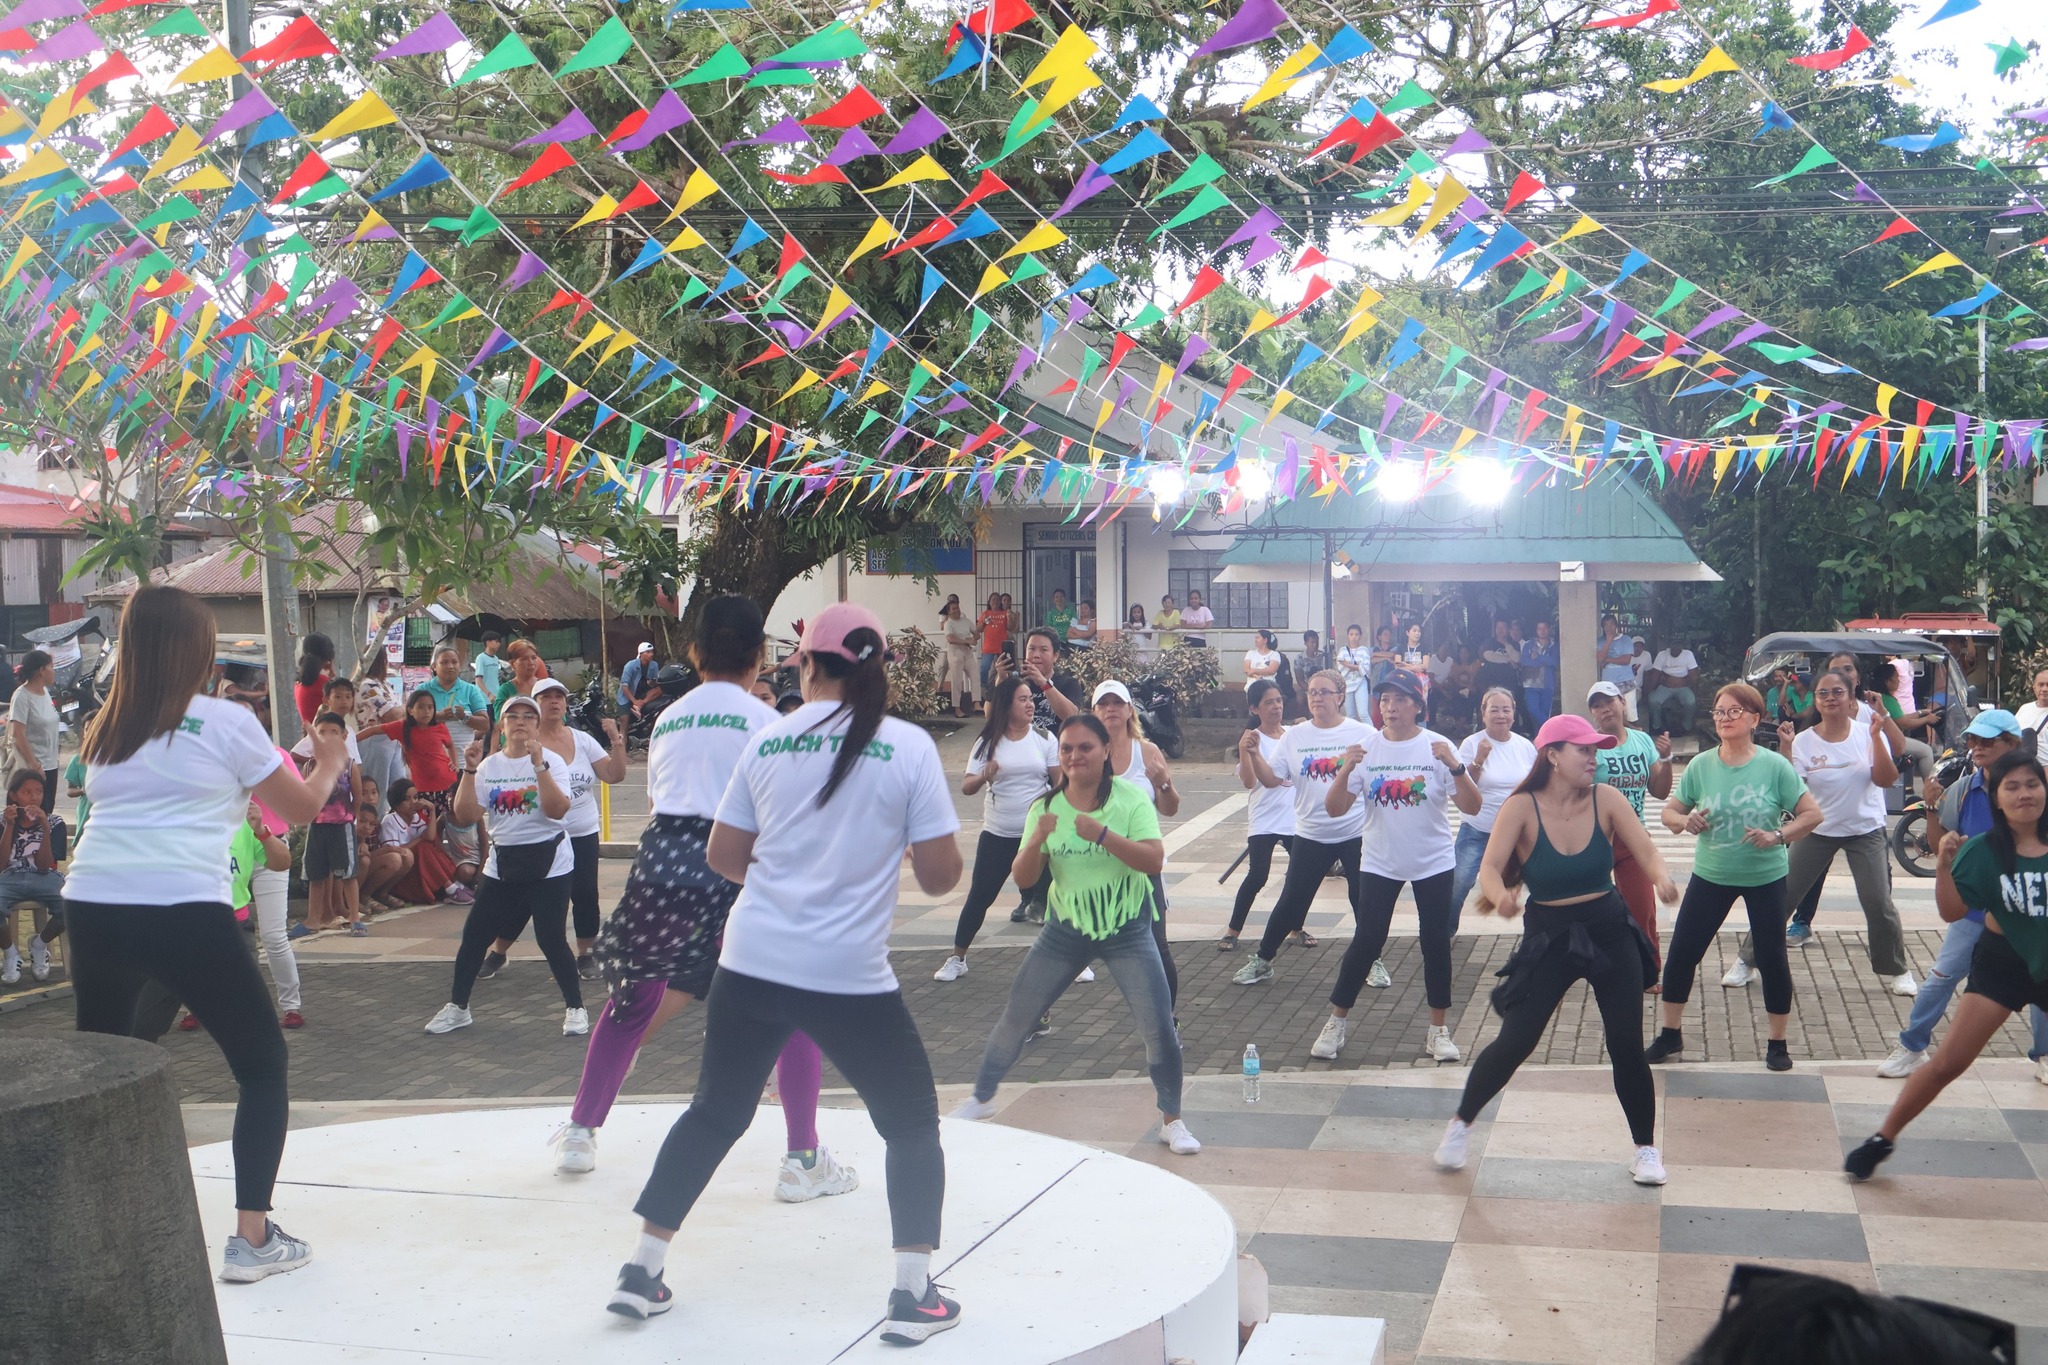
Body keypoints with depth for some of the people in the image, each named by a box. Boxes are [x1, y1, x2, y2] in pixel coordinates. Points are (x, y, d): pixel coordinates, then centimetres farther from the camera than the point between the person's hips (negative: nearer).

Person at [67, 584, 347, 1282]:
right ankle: (252, 1236, 3)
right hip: (184, 914, -5)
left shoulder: (105, 730, 15)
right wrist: (330, 763, 31)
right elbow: (302, 806, 11)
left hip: (92, 908, 5)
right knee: (262, 1062, 9)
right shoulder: (225, 722, 1)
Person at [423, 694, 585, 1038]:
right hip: (502, 861, 4)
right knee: (474, 934, 4)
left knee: (551, 938, -10)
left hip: (548, 860, -4)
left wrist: (538, 765, -26)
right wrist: (469, 771, -13)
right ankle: (457, 1007, 21)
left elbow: (558, 810, -21)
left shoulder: (550, 761, -6)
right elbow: (466, 815, -4)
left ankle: (575, 1008, 6)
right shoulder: (490, 766, 5)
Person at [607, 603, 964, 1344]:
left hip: (750, 966, 3)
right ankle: (913, 1293, 9)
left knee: (713, 1113, 21)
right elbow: (941, 877, -7)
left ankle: (641, 1271, 25)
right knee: (912, 1123, 15)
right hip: (851, 978, -3)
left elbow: (723, 857, 8)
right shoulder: (909, 746, -7)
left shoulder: (767, 741, 2)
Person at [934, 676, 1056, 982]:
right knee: (980, 896, 3)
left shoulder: (1044, 738, -2)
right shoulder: (988, 742, -3)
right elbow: (967, 787, -7)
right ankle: (957, 959, 16)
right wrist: (984, 776, -26)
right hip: (997, 835, 0)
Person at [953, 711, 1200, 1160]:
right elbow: (1024, 877, -3)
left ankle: (1172, 1120, 11)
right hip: (1065, 930, 3)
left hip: (1127, 931, -3)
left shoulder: (1131, 798, -11)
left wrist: (1103, 834, -34)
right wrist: (1036, 841, -23)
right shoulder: (1046, 807, -2)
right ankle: (981, 1098, 31)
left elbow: (1154, 860, -21)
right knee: (1015, 1017, 10)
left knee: (1159, 1026, -8)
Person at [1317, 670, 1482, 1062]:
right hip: (1379, 864, 1)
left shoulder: (1437, 746, -8)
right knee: (1366, 941, 0)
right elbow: (1335, 809, -8)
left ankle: (1439, 1030, 17)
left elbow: (1472, 807, -14)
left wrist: (1454, 765, -29)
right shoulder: (1367, 749, -4)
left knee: (1436, 942, 4)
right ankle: (1337, 1022, 15)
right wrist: (1346, 770, -26)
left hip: (1433, 863, 0)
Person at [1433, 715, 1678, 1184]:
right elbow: (1489, 868, -23)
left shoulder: (1604, 800, -8)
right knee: (1514, 1043, -5)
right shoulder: (1522, 808, -14)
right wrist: (1501, 896, -46)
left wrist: (1663, 877, -37)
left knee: (1626, 1045, -1)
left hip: (1610, 933, 2)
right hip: (1548, 938, -2)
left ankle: (1645, 1149, 20)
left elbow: (1648, 852, -14)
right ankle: (1461, 1124, 20)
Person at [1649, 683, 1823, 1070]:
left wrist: (1778, 836, -24)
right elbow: (1670, 812, 2)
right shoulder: (1700, 765, -5)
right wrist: (1684, 821, -20)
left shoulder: (1774, 766, -12)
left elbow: (1812, 814, -9)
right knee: (1681, 954, 3)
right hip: (1711, 875, 2)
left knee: (1772, 959, 5)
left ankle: (1777, 1043, 22)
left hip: (1765, 877, -2)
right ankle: (1670, 1035, 20)